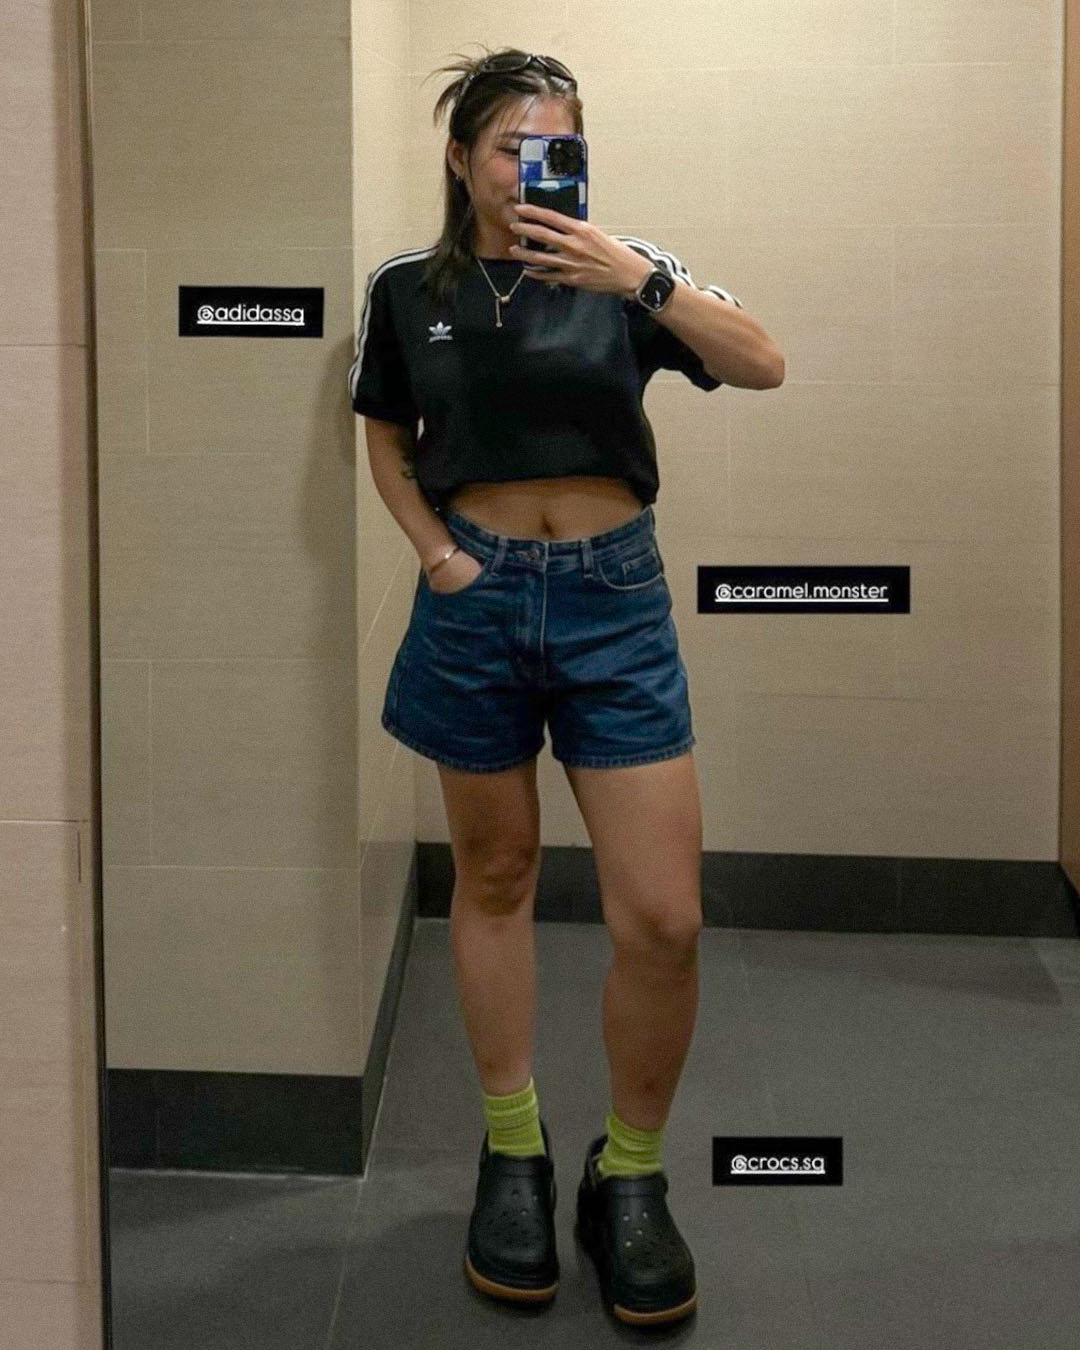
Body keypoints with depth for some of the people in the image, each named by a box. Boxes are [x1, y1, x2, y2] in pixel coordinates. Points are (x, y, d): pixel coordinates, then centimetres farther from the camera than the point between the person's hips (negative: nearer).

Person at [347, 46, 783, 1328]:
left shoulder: (616, 265, -1)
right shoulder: (408, 289, 3)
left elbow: (763, 365, -12)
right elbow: (386, 441, 13)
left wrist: (640, 277, -24)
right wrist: (437, 553, -2)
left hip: (615, 598, -1)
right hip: (475, 598, 1)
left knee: (663, 918, -5)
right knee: (494, 878, 12)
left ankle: (630, 1174, 16)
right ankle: (513, 1152, 28)